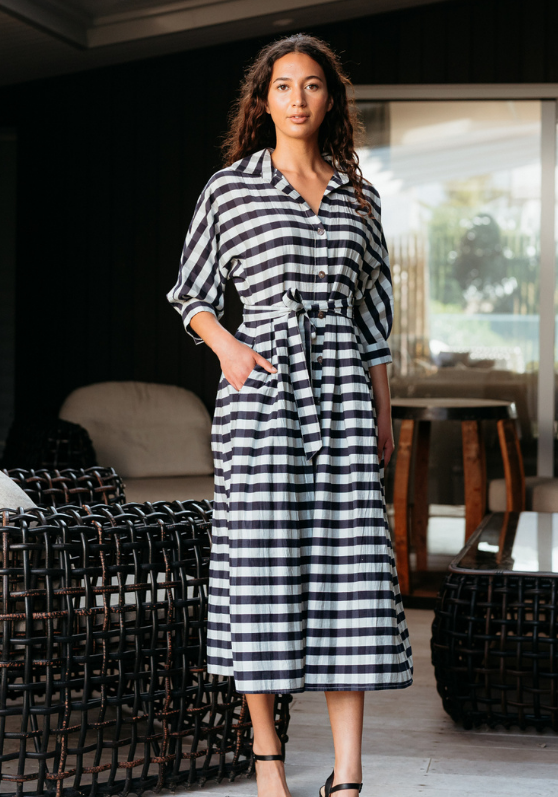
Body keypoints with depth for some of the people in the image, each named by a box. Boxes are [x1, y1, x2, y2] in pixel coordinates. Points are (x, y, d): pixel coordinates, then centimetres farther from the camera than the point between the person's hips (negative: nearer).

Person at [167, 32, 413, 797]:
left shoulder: (358, 195, 13)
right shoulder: (229, 189, 5)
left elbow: (372, 307, 16)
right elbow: (193, 295, 12)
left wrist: (383, 411, 10)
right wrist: (226, 347, -7)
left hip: (342, 391, 2)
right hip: (260, 389, -2)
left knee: (350, 568, -4)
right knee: (261, 565, -4)